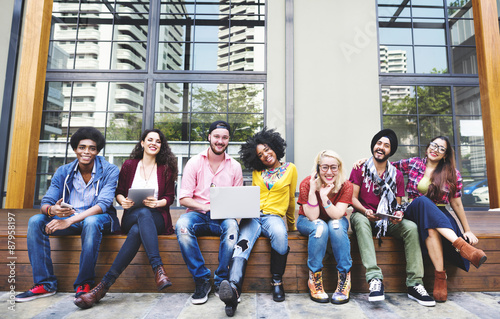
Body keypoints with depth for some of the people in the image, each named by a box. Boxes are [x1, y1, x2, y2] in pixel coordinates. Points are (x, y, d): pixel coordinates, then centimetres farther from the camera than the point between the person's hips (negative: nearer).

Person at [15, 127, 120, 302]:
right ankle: (45, 283, -11)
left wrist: (69, 220, -31)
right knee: (35, 221, -17)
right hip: (69, 218, 5)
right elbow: (46, 202, -2)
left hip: (99, 218, -5)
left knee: (91, 222, -37)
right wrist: (51, 210, -29)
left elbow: (103, 204, -21)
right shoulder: (63, 172, 3)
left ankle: (84, 284, -22)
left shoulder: (109, 170, -10)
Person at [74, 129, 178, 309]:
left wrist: (157, 203, -14)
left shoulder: (166, 169, 11)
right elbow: (119, 192, 13)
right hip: (132, 216, 0)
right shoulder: (129, 165, 14)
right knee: (143, 213, -39)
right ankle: (158, 270, -47)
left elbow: (170, 197, 7)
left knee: (137, 230, -37)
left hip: (156, 218, 0)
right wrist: (123, 201, -10)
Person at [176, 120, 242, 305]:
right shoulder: (194, 163, 4)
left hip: (222, 217, 1)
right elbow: (184, 198, -1)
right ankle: (201, 279, -18)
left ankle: (221, 281, -17)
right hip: (197, 214, 0)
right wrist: (207, 207, -17)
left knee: (232, 225, -34)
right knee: (182, 225, -33)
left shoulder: (235, 166, 9)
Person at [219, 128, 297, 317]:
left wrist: (291, 225, 27)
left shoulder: (290, 169, 12)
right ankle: (233, 288, -51)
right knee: (243, 244, -31)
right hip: (253, 215, 2)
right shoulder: (257, 172, 19)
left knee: (279, 234, -37)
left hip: (274, 215, -1)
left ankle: (277, 281, -18)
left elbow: (291, 199, 19)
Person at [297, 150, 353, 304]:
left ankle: (344, 280, -23)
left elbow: (337, 215, -26)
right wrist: (312, 190, -37)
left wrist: (324, 196, -39)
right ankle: (314, 279, -24)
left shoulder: (346, 186, -18)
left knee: (336, 225, -33)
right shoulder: (307, 184, -22)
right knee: (320, 227, -34)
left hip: (336, 222, 1)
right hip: (308, 222, -1)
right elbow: (313, 217, -26)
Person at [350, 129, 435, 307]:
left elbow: (397, 204, 8)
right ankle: (375, 279, -45)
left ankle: (414, 285, -22)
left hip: (387, 221, 3)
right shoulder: (360, 169, 2)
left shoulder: (396, 175, 10)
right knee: (359, 220, -37)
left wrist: (398, 213, -17)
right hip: (364, 216, -3)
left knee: (411, 227, -25)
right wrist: (365, 211, -25)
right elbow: (353, 198, -5)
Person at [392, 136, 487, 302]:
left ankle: (440, 276, -36)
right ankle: (462, 245, -42)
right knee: (423, 201, -38)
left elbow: (456, 203, 9)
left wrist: (467, 230, 8)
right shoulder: (413, 163, 6)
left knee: (431, 228, -39)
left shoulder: (452, 174, 7)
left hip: (440, 215, 0)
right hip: (415, 212, 0)